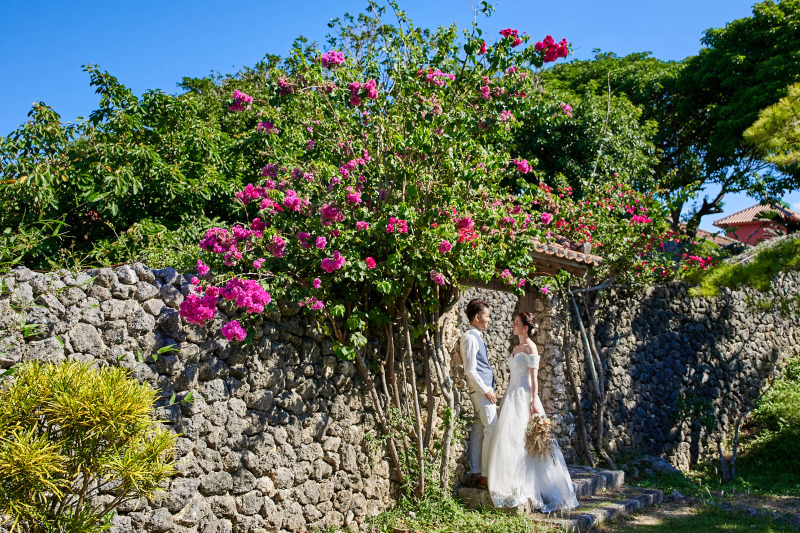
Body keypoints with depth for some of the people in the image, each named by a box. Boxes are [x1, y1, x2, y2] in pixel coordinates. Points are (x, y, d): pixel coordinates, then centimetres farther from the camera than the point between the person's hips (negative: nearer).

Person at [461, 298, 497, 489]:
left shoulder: (476, 337, 17)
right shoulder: (471, 338, -13)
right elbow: (470, 370, -19)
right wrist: (486, 390, -16)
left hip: (482, 389, 10)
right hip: (481, 389, -10)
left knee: (479, 430, 10)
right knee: (492, 430, -10)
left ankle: (475, 473, 14)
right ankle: (486, 475, -7)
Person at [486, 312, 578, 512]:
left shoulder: (530, 347, -7)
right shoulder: (516, 348, 17)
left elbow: (534, 376, -13)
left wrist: (534, 401, -18)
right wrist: (510, 396, 18)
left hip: (524, 395, -8)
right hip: (512, 395, 8)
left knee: (521, 439, -9)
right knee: (509, 438, 5)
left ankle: (527, 488, -3)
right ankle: (513, 484, 11)